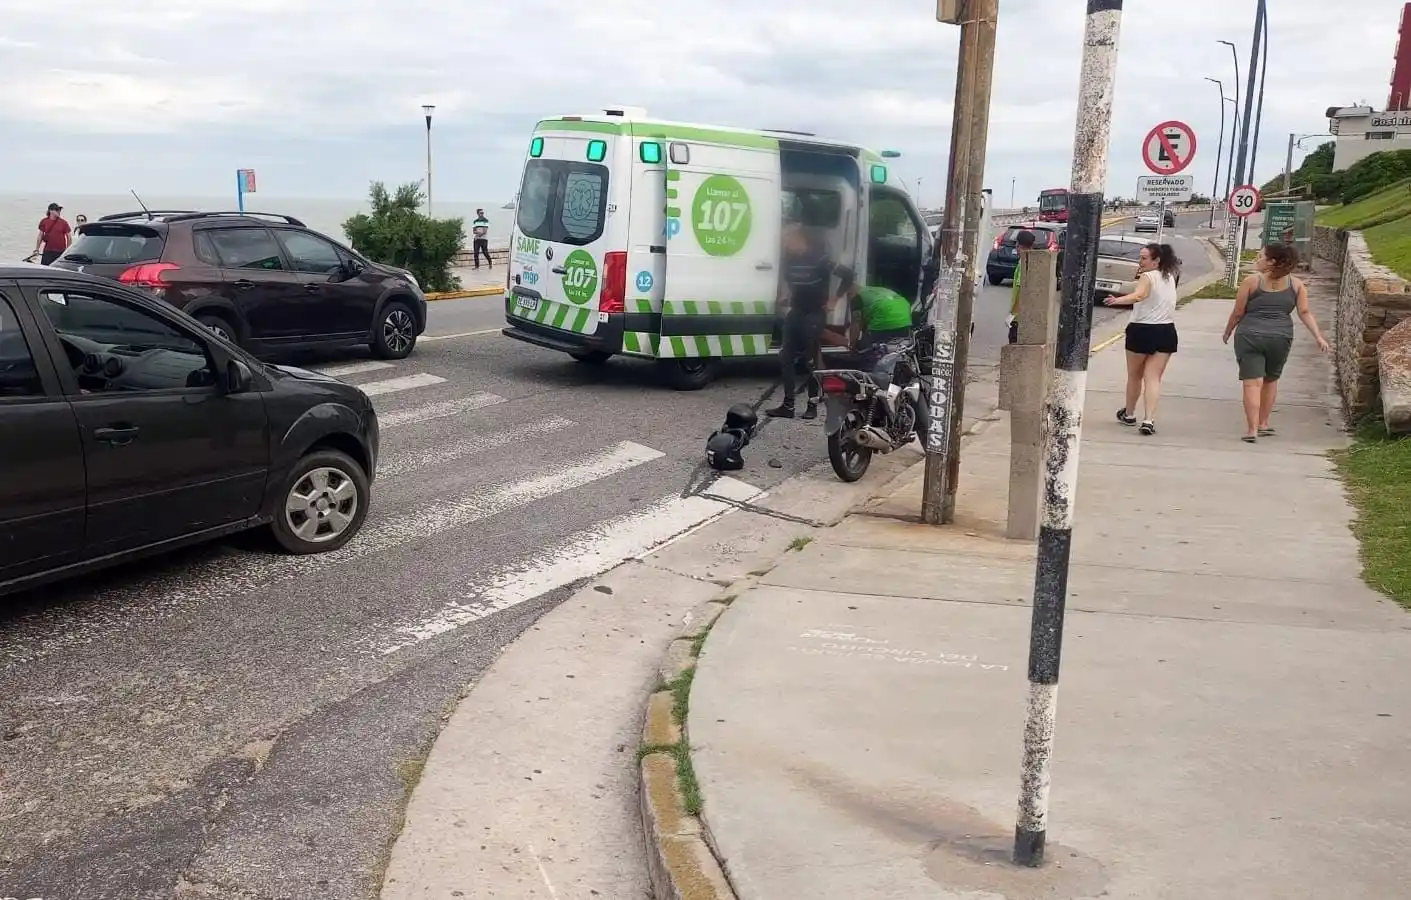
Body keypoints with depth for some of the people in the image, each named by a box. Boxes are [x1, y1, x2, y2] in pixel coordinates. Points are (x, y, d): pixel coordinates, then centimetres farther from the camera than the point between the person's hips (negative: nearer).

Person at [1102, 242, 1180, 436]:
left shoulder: (1147, 277, -11)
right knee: (1153, 378, 0)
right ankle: (1149, 420, -14)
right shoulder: (1170, 277, 12)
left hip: (1142, 331, -5)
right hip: (1166, 332, 5)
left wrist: (1117, 300, -49)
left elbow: (1139, 295, -33)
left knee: (1134, 376, 15)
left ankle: (1129, 414, 31)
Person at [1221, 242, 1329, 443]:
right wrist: (1318, 337, 2)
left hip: (1249, 336, -4)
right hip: (1280, 338, 4)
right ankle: (1263, 424, 29)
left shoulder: (1251, 282, -5)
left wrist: (1228, 332, 14)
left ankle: (1252, 429, -11)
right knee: (1270, 381, 21)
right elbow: (1305, 312, 0)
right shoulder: (1296, 284, 5)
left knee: (1252, 383, -5)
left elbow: (1237, 313, -1)